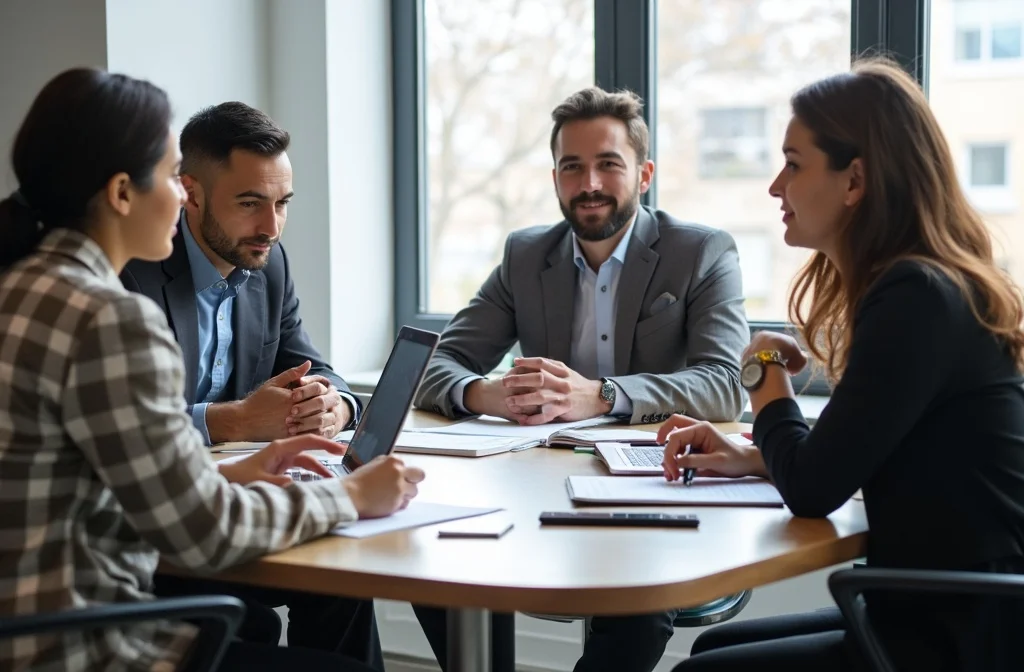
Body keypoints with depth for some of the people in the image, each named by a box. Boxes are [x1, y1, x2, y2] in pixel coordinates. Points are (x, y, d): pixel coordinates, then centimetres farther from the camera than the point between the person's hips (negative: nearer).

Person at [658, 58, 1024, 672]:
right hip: (945, 612, 9)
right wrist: (754, 458, 8)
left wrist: (767, 375, -3)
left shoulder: (917, 300, -21)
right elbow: (847, 460, 20)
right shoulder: (926, 286, 9)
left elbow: (813, 489, -19)